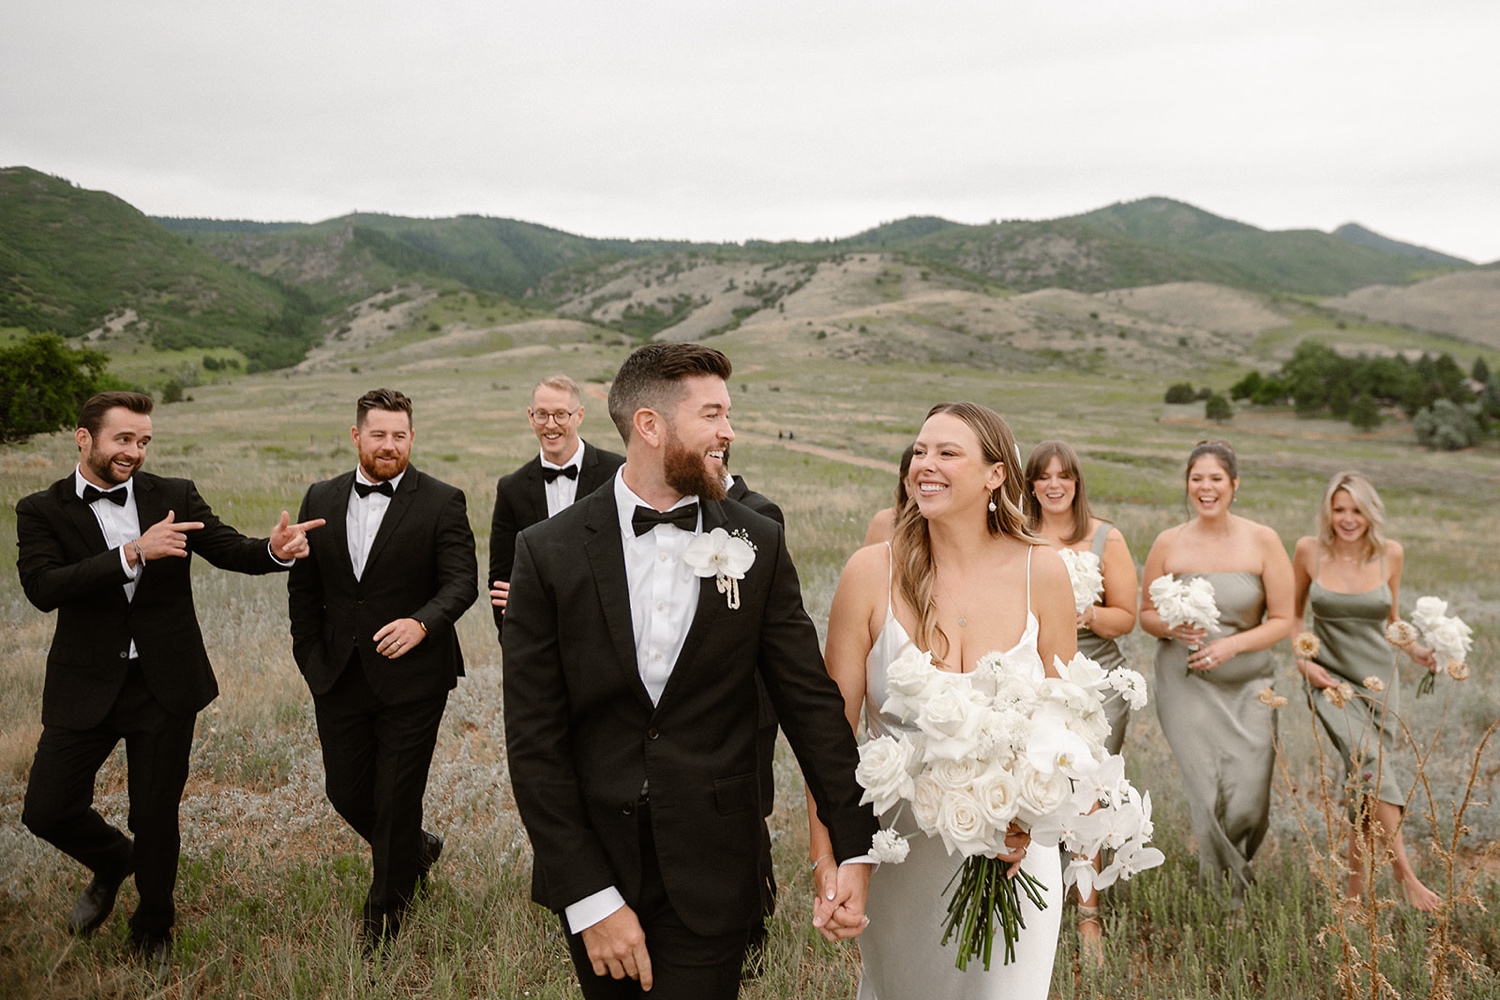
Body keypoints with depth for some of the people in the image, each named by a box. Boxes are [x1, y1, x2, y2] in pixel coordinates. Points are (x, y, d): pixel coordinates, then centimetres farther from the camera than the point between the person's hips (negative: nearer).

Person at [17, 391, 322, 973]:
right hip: (85, 687, 0)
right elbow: (42, 587, -19)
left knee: (156, 817, 9)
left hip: (164, 685, 0)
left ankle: (153, 929, 34)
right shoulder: (42, 511, -4)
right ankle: (113, 862, 36)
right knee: (46, 811, 1)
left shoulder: (174, 497, 1)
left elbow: (231, 549, -6)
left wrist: (275, 550, -30)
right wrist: (134, 554, -30)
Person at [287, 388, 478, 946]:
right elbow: (303, 587, 12)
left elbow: (461, 581, -13)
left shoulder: (441, 503, -6)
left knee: (397, 798, 3)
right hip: (338, 678, 5)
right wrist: (311, 657, 6)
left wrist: (421, 622, -30)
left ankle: (386, 909, 26)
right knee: (346, 791, 12)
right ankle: (418, 849, 41)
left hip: (411, 676, -4)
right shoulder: (321, 500, 7)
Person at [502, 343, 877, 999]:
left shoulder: (758, 545, -3)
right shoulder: (549, 552, -8)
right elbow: (533, 738, -8)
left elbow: (811, 701, 0)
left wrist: (856, 849, -6)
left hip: (712, 875, 0)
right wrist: (589, 896, -12)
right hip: (590, 865, 0)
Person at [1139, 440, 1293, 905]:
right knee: (1209, 794, -4)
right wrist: (1172, 627, -14)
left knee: (1248, 801, -4)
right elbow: (1145, 613, 8)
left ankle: (1231, 866, 29)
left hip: (1248, 684, 0)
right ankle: (1225, 896, 20)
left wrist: (1231, 645, -14)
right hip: (1186, 684, 0)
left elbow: (1282, 620, 0)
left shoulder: (1263, 542, -2)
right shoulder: (1168, 543, 0)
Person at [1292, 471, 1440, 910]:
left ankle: (1355, 891, 15)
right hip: (1330, 678, -2)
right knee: (1370, 763, -23)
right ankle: (1406, 877, -19)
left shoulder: (1390, 553, 1)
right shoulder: (1310, 552, -4)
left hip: (1379, 678, 2)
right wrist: (1302, 660, -5)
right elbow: (1292, 614, 8)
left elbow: (1392, 617, 14)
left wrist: (1415, 650, -3)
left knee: (1367, 789, 1)